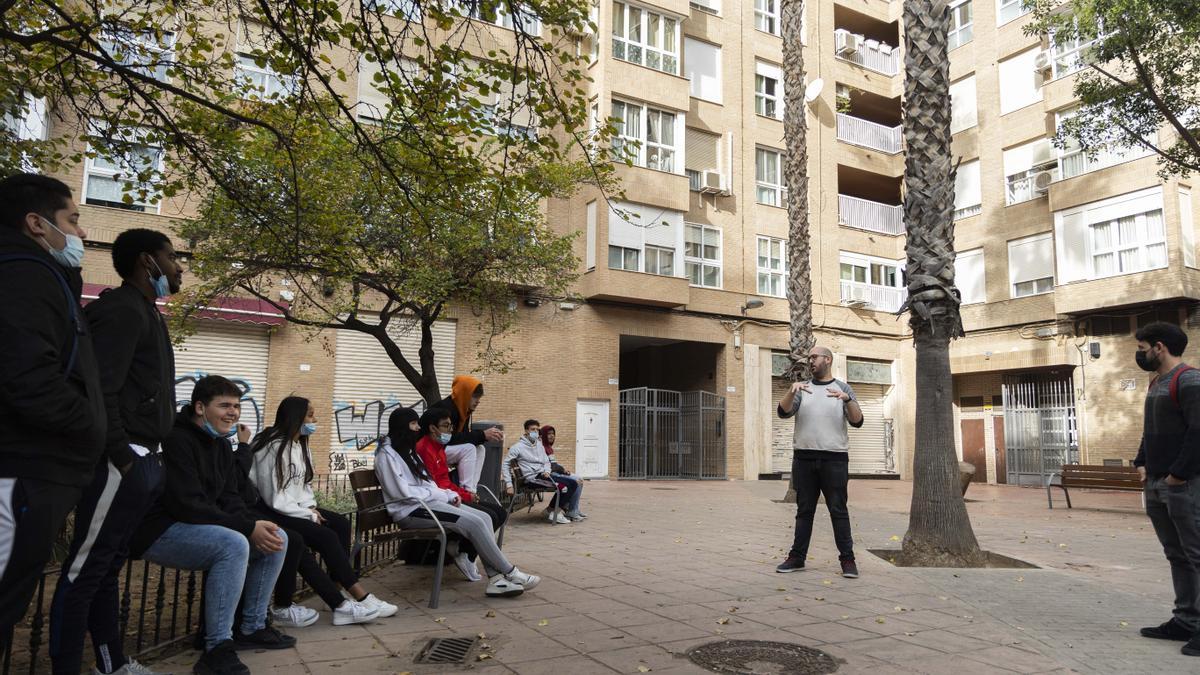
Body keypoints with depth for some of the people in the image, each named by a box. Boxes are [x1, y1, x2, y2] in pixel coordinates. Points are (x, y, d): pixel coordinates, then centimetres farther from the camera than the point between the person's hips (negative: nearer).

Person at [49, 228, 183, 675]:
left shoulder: (145, 313, 20)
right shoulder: (121, 309, -11)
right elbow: (100, 390, -20)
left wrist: (147, 456, 14)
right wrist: (121, 457, -18)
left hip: (141, 459, 9)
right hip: (122, 460, -9)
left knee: (108, 565, 14)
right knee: (86, 568, -2)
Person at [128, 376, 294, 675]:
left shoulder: (221, 444, 11)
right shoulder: (177, 440, -19)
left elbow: (229, 498, 9)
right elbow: (187, 505, -26)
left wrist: (255, 524, -12)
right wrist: (248, 527, -27)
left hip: (200, 527, 10)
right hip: (159, 531, -9)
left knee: (277, 537, 0)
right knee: (234, 544, -34)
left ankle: (253, 628, 11)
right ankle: (217, 649, -26)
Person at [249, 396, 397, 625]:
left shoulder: (299, 445, 13)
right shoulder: (273, 448, -17)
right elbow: (273, 498, -21)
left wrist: (311, 508, -2)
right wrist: (308, 514, -15)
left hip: (297, 509, 9)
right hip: (272, 513, -9)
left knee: (340, 523, -12)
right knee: (326, 536, -22)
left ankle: (341, 597, -14)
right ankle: (358, 597, -13)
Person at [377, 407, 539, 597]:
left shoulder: (409, 451, 21)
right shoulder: (387, 454, -8)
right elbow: (403, 493, -17)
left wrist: (450, 495, 2)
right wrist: (444, 495, -12)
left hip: (426, 502, 9)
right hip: (411, 511, -9)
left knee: (483, 517, -11)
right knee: (474, 523, -21)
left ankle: (496, 579, -18)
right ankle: (509, 573, -10)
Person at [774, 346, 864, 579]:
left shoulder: (843, 388, 6)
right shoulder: (802, 388, 10)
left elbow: (857, 421, -4)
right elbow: (783, 412, -4)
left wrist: (848, 400, -22)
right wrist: (792, 391, -21)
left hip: (834, 459, -2)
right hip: (804, 458, 2)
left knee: (838, 510, 1)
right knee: (804, 510, 8)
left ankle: (847, 559, 8)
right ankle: (797, 557, 13)